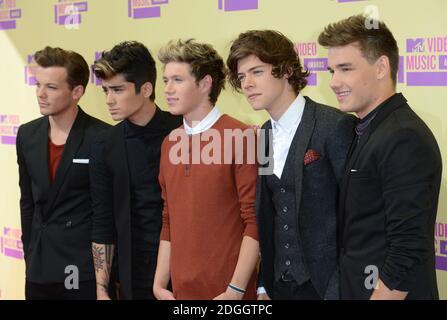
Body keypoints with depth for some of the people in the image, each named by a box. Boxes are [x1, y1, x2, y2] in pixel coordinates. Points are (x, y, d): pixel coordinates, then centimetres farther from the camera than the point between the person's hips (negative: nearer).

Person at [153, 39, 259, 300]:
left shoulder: (241, 137, -11)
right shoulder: (169, 143, 9)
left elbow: (254, 221, -13)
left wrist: (236, 290, -16)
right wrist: (160, 283, 8)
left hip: (227, 291, -6)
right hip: (180, 290, 6)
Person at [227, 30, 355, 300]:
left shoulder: (336, 126, -13)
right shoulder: (260, 137, 9)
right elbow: (266, 216, 12)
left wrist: (341, 289, -18)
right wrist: (263, 285, 7)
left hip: (326, 283, -6)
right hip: (278, 284, 6)